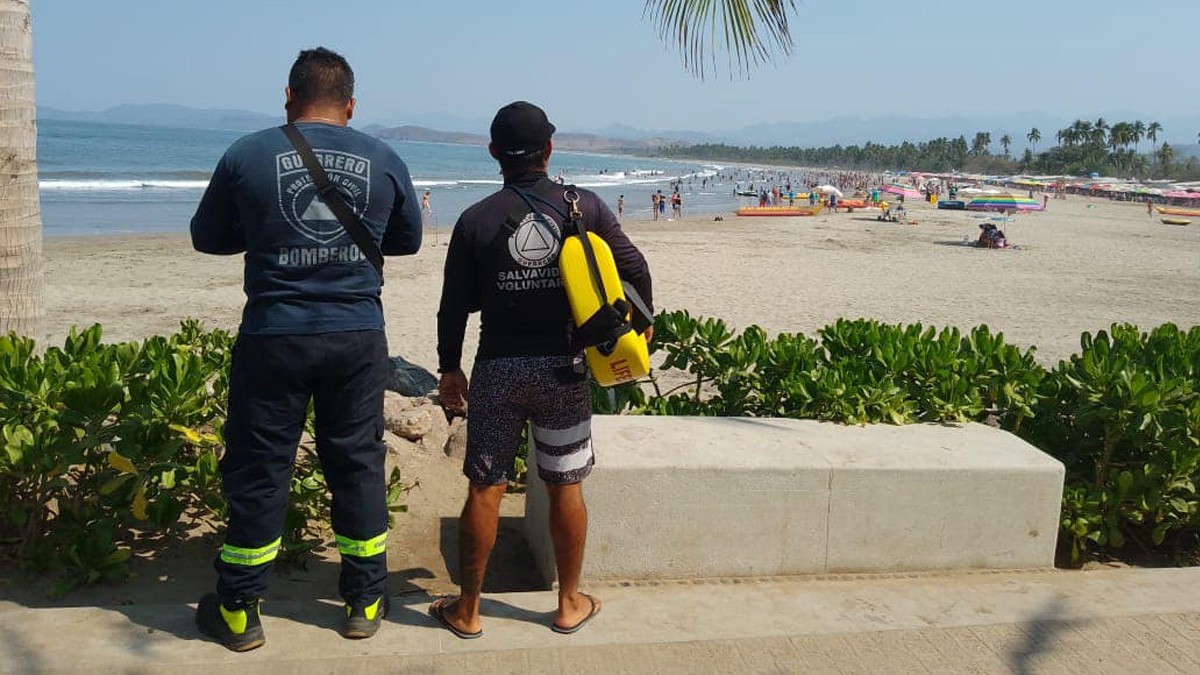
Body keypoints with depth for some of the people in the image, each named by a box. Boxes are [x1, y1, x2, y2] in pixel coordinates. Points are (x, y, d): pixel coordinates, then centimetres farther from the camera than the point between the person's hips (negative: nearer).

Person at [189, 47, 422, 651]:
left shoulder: (247, 155, -3)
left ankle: (239, 613, 22)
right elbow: (407, 240, 15)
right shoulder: (384, 160, 2)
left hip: (273, 337, -1)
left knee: (257, 469, 9)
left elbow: (207, 237, 9)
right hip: (358, 337, 2)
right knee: (359, 464, 12)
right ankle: (365, 603, 23)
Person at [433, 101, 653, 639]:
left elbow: (454, 305, 0)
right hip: (564, 368, 1)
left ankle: (467, 610, 19)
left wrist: (449, 368, 13)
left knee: (484, 489, 8)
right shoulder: (586, 207, -3)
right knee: (566, 489, 11)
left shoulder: (476, 220, -3)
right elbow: (635, 269, 0)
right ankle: (570, 604, 24)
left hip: (497, 370, 0)